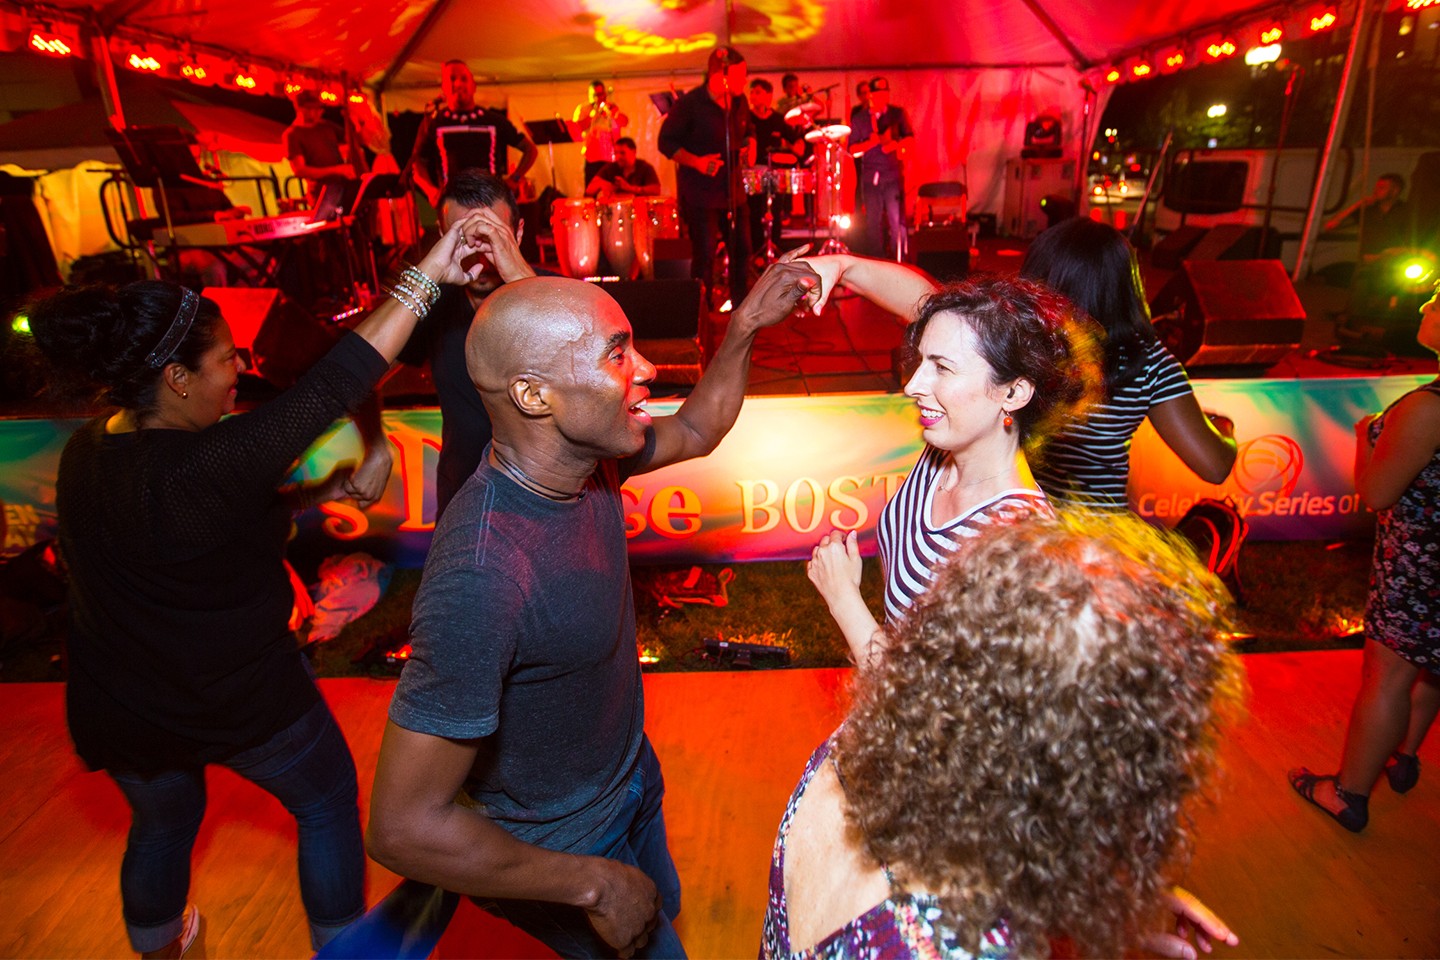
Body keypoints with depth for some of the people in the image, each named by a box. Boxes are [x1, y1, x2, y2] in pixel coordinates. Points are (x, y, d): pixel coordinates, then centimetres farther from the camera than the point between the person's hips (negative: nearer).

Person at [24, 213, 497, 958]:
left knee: (163, 821, 33)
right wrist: (426, 278, -39)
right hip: (242, 701, -7)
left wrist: (308, 494, 2)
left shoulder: (86, 451, -7)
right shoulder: (197, 468, -32)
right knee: (328, 803, 20)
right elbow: (329, 389, -38)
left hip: (119, 710, 7)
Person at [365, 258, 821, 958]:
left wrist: (745, 327, -9)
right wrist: (595, 885, -24)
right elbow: (403, 828, -35)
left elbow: (695, 431, 5)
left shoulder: (587, 453, -16)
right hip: (559, 847, -7)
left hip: (630, 771, 7)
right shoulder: (481, 577, -41)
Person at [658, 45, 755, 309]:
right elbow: (666, 142, -9)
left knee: (741, 250, 10)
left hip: (732, 190, 6)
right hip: (700, 193, -6)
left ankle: (739, 304, 26)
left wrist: (750, 144, 0)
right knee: (704, 255, -5)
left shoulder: (739, 102, 6)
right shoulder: (690, 104, -12)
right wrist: (695, 161, -23)